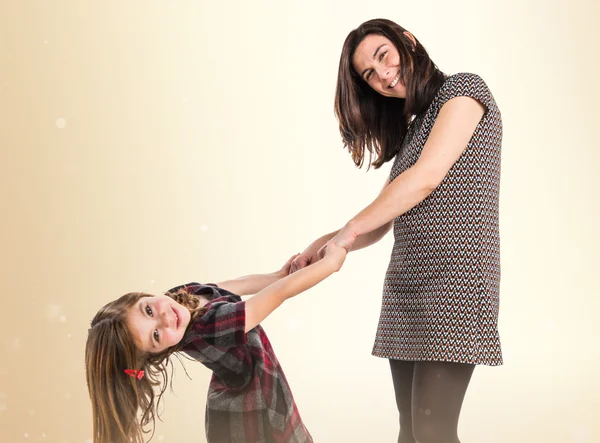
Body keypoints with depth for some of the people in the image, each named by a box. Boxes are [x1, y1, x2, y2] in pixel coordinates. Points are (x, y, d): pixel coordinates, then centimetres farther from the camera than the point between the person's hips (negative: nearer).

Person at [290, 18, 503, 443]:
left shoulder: (464, 88, -1)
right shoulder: (410, 132, 22)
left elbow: (427, 178, -13)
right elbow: (381, 225, 18)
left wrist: (349, 230, -8)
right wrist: (325, 244, 3)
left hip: (454, 279, -8)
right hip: (406, 285, 8)